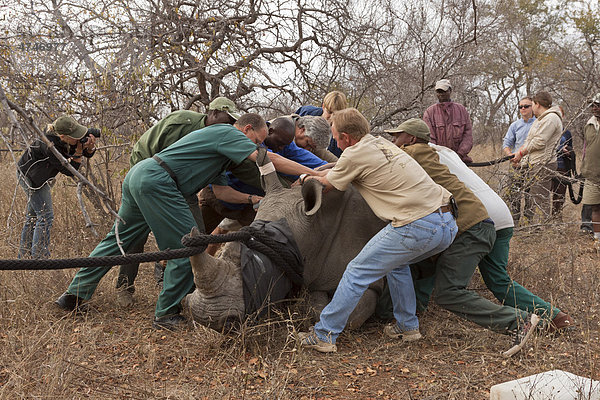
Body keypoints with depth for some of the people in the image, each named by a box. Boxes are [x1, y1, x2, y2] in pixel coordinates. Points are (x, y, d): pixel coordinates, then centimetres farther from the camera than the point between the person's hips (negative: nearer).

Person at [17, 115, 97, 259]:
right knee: (45, 216, -11)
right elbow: (69, 170, -29)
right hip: (31, 177, -9)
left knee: (33, 215, 16)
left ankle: (24, 255, 28)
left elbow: (88, 154, -5)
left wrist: (90, 145, -26)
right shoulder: (49, 145, -36)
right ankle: (39, 258, -7)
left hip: (39, 177, 9)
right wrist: (79, 151, -33)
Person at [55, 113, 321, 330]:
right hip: (156, 179, -11)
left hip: (137, 174, 11)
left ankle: (75, 295, 23)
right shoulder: (228, 133, -2)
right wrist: (313, 173, -12)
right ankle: (167, 315, -2)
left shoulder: (217, 139, 27)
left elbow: (221, 189, 25)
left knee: (118, 239, 17)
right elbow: (268, 159, -13)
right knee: (186, 247, -7)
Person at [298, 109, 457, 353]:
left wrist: (308, 178, 38)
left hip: (416, 227, -9)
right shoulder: (382, 143, 23)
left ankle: (323, 335, 7)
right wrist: (314, 175, 50)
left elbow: (327, 184, 17)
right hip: (448, 224, 9)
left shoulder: (354, 155, -2)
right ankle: (407, 327, 33)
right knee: (396, 262, 31)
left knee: (357, 272, 2)